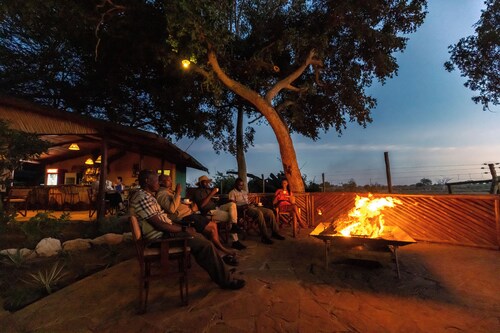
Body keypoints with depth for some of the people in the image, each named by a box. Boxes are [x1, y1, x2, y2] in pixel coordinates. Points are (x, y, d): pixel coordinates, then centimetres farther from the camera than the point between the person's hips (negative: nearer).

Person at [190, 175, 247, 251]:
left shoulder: (207, 190, 20)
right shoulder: (197, 192, -5)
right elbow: (201, 205, -21)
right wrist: (211, 194, -21)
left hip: (216, 208, 8)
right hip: (209, 212, -8)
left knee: (232, 204, -12)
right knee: (231, 216, -17)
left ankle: (234, 226, -23)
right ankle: (235, 241, -9)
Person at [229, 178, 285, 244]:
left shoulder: (245, 192, 28)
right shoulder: (232, 192, 5)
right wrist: (242, 207, -23)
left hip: (252, 206, 8)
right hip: (244, 209, -8)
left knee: (270, 212, -10)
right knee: (259, 213, -37)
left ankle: (275, 232, -5)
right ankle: (265, 236, -33)